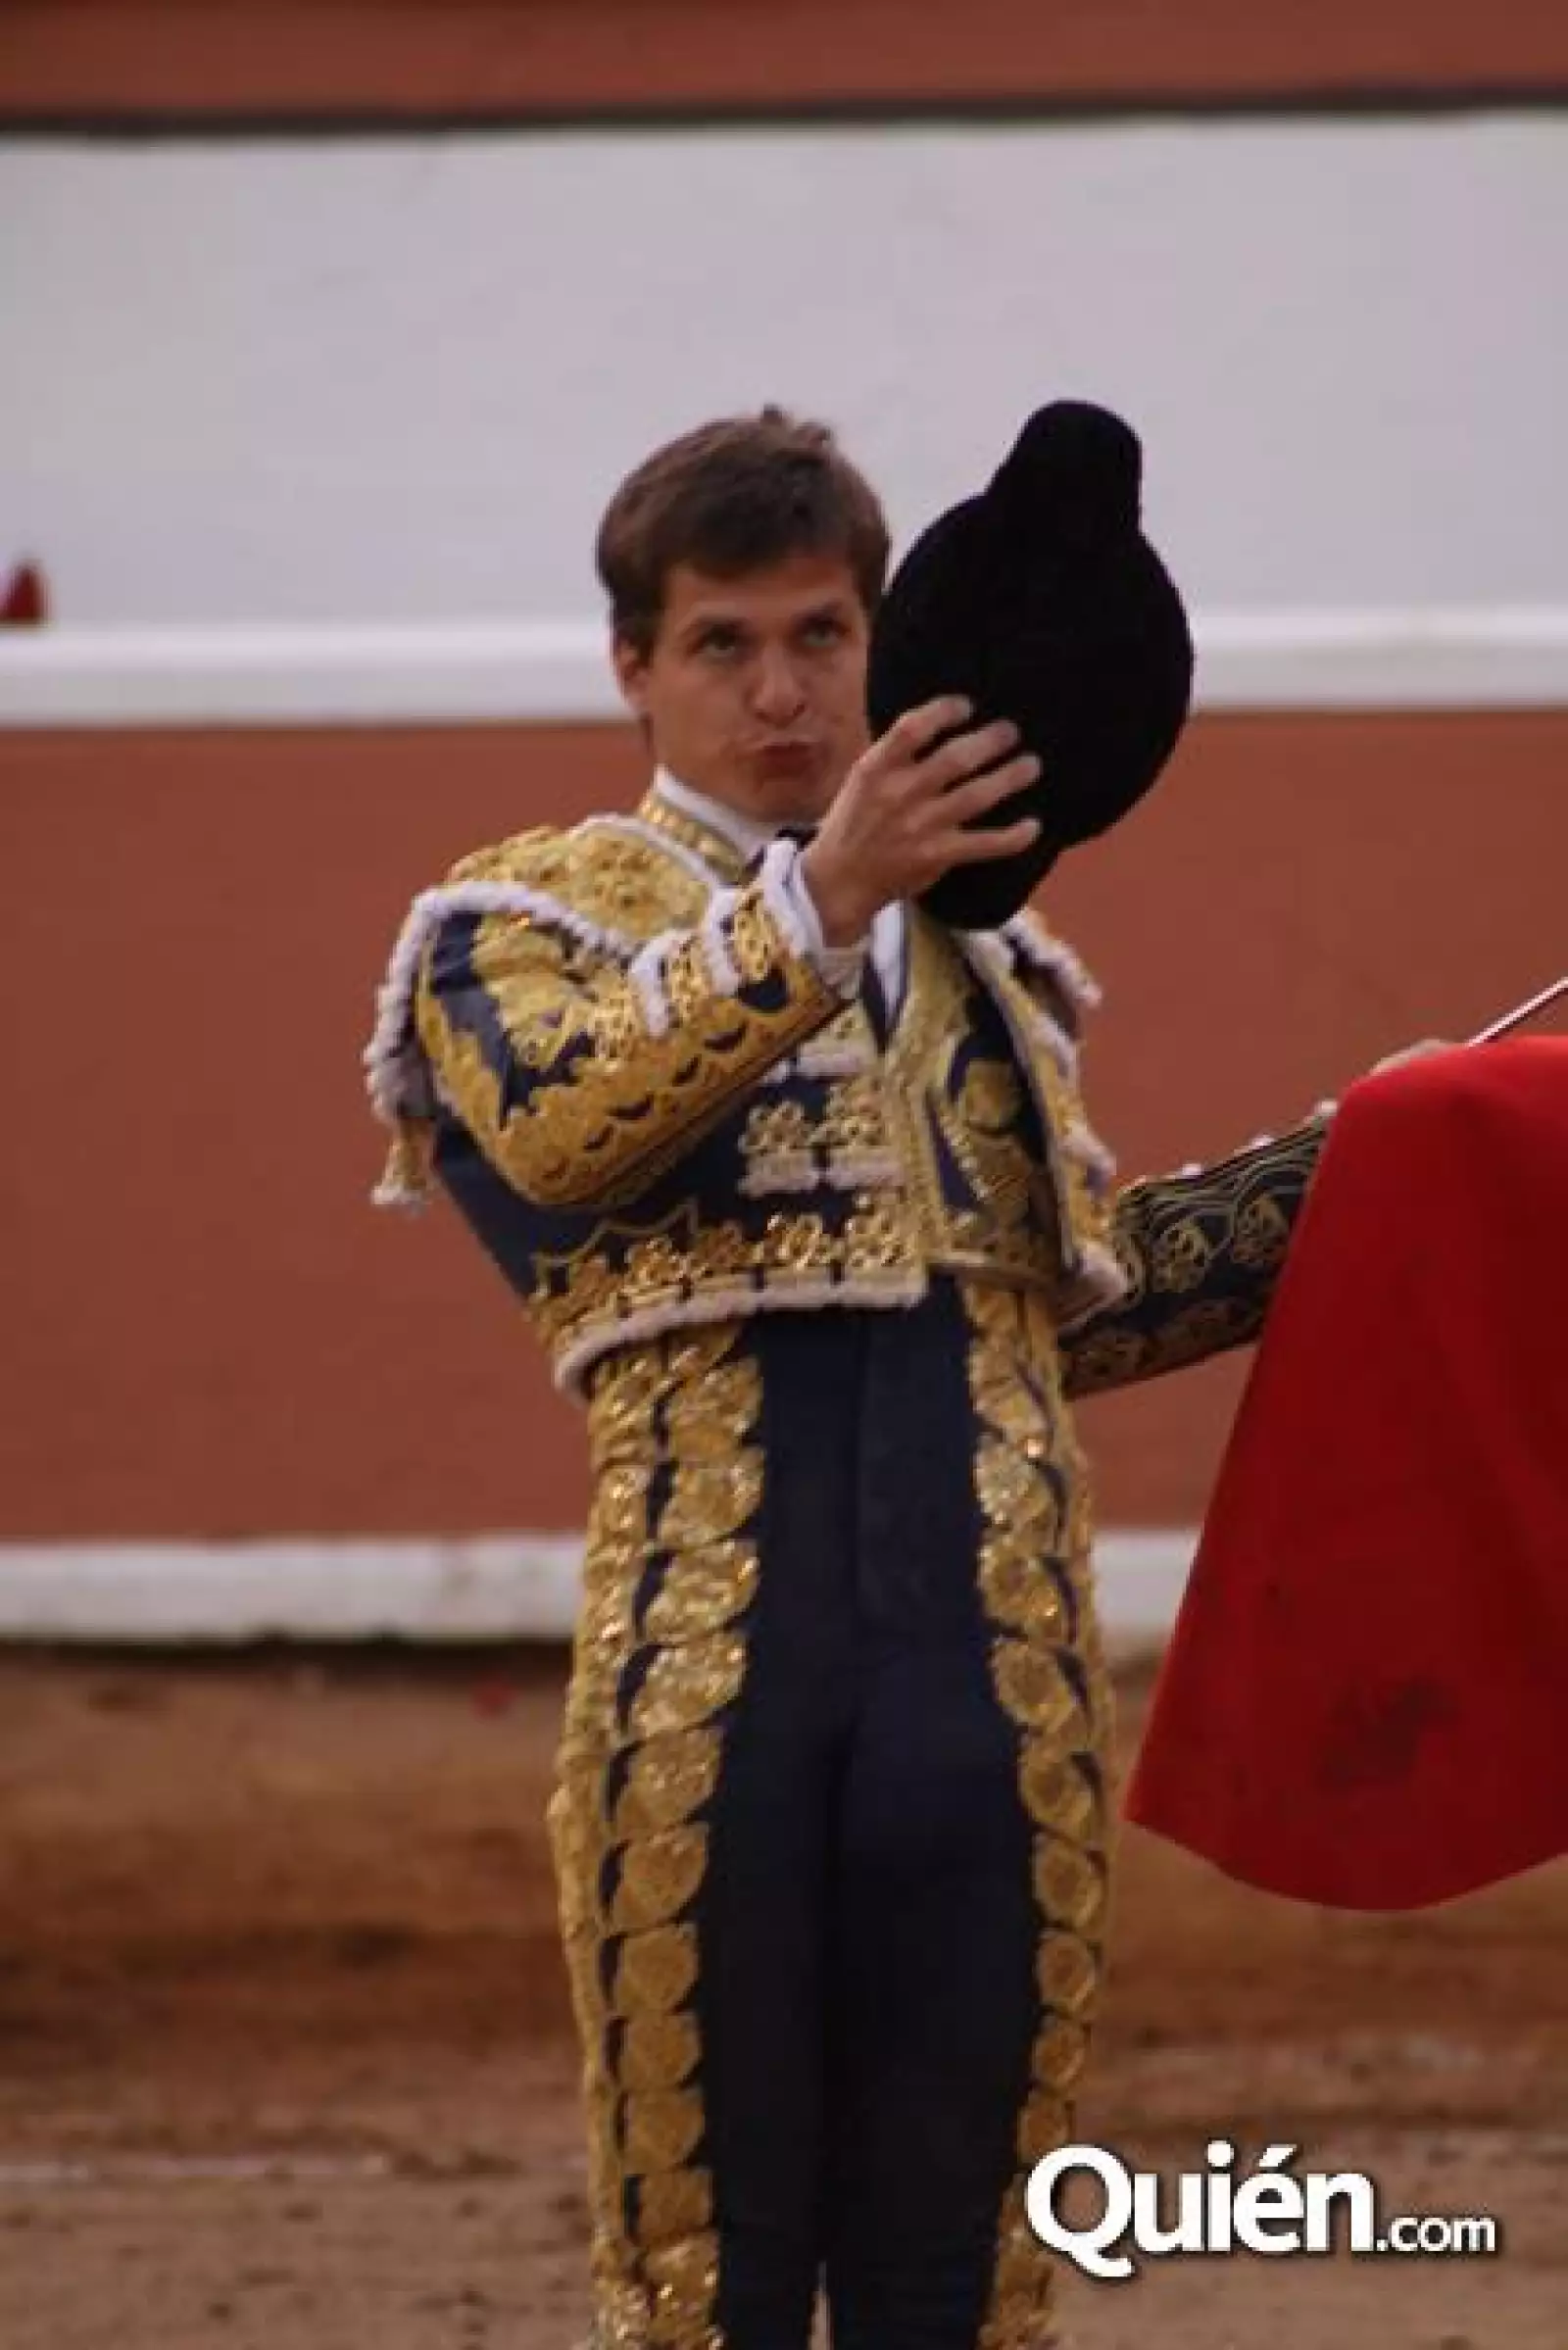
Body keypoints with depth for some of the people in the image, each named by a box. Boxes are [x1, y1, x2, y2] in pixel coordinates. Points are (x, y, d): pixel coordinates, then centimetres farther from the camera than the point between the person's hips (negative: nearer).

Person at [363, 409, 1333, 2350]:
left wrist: (1346, 1166, 18)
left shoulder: (976, 947, 23)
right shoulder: (525, 917, 9)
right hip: (710, 1651, -4)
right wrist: (820, 899, -23)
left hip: (995, 1652, 4)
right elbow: (565, 1131, -14)